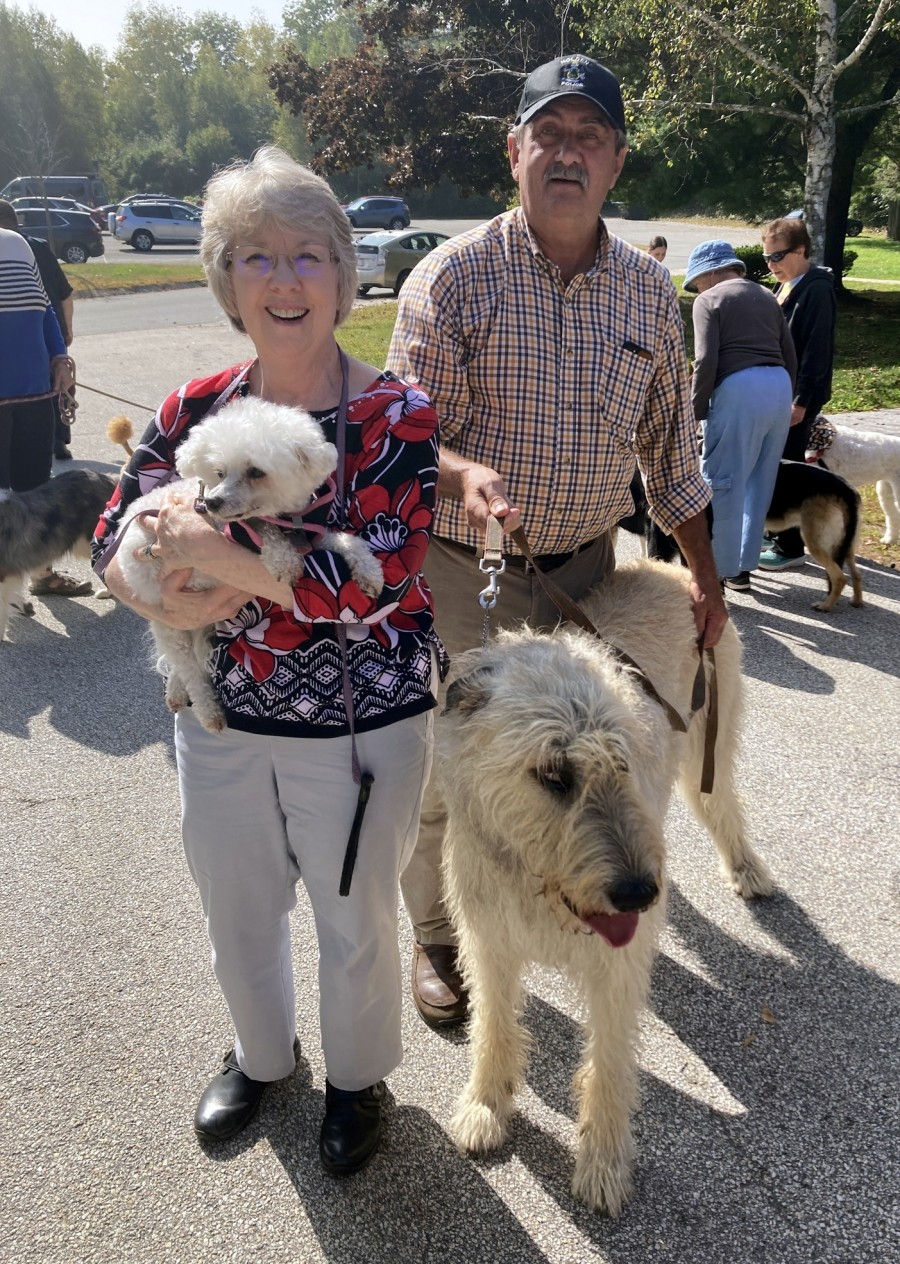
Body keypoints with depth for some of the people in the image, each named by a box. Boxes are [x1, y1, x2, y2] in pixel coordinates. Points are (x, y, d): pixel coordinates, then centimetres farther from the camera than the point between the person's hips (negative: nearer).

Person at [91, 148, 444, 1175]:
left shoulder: (396, 417, -15)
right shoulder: (194, 413, -4)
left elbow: (372, 587, -25)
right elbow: (113, 540, 2)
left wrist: (214, 551, -28)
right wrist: (171, 603, -19)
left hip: (360, 726, -3)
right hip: (220, 717, 4)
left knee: (355, 920, 17)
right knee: (235, 910, 23)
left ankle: (356, 1077, 47)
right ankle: (260, 1053, 54)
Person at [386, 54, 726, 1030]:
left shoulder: (650, 292, 5)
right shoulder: (452, 276, -8)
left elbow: (668, 442, 11)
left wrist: (704, 573, 11)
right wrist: (466, 472, -34)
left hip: (585, 571, 3)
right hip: (462, 574, -3)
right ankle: (436, 938, 30)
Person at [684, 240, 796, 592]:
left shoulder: (709, 300, 2)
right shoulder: (766, 296, 21)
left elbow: (706, 361, -10)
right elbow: (790, 357, 18)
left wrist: (696, 411, -3)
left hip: (739, 387, -7)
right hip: (779, 384, 7)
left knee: (723, 483, 0)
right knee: (760, 481, 15)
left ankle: (721, 570, 4)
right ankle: (744, 564, 24)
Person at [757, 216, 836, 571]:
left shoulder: (816, 289, -15)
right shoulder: (786, 287, 13)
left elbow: (817, 349, -19)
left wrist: (802, 401, -21)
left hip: (799, 396, -9)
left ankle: (790, 548, 4)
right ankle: (780, 536, 26)